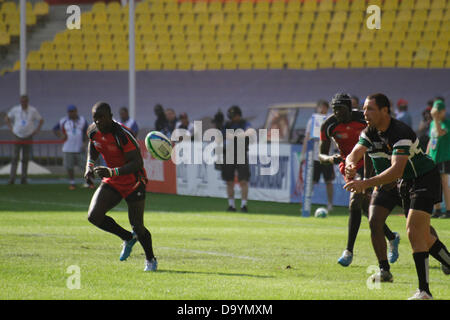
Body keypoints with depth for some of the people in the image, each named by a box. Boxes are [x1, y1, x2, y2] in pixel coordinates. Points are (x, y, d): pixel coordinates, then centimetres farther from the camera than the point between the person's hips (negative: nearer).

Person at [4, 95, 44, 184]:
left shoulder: (33, 110, -2)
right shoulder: (15, 109, -1)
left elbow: (41, 120, 9)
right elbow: (7, 118, 13)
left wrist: (36, 131, 1)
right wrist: (11, 129, 4)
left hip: (28, 137, 0)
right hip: (18, 136, 0)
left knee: (26, 158, 3)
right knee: (15, 158, -6)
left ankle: (24, 179, 9)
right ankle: (12, 179, -7)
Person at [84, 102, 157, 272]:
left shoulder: (122, 134, -27)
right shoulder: (93, 131, -6)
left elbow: (137, 163, -29)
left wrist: (112, 172, -41)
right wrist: (89, 166, 1)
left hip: (133, 182, -6)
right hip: (111, 181, 6)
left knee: (137, 226, -7)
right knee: (94, 216, -11)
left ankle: (150, 260, 21)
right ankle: (128, 238, 14)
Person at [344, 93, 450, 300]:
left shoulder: (401, 133, -30)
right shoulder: (369, 133, -4)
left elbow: (396, 170, -39)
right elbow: (355, 153, -15)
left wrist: (366, 184, -48)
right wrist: (351, 164, -41)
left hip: (425, 178, -9)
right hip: (405, 183, 9)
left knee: (414, 232, -20)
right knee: (422, 236, 14)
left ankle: (424, 291, -20)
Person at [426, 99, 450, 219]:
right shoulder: (433, 123, 14)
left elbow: (440, 133, -30)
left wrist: (436, 119, -31)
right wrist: (426, 155, 21)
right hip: (433, 158, 8)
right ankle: (437, 210, 15)